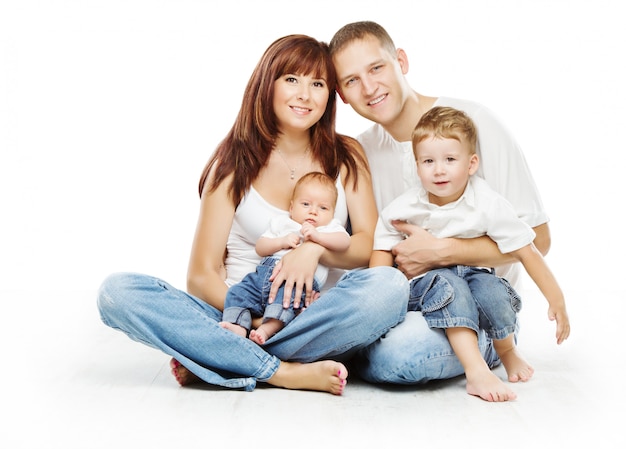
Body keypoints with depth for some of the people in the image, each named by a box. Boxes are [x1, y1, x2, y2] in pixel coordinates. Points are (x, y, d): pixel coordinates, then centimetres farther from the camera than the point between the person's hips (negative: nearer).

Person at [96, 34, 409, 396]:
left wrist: (316, 248, -21)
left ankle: (208, 361, -22)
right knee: (118, 291, -21)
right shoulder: (235, 163, 3)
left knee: (390, 286, -31)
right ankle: (282, 372, -27)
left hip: (318, 320, 1)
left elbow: (372, 247, 0)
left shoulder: (346, 156, 8)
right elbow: (202, 275, -2)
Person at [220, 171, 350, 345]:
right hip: (264, 272, 5)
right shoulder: (281, 223, 28)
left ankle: (268, 328, -49)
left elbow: (344, 241, 0)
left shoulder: (330, 227, 22)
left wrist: (318, 236, -14)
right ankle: (238, 326, -30)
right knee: (238, 292, -15)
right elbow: (260, 247, 19)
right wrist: (282, 241, 0)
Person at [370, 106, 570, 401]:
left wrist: (556, 300, -13)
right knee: (448, 285, -33)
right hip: (424, 283, 0)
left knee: (490, 289, -31)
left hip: (473, 274, 1)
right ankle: (477, 372, -36)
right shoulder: (402, 209, -11)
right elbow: (383, 249, 0)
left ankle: (507, 349, 2)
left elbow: (526, 251, -12)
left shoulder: (488, 205, -15)